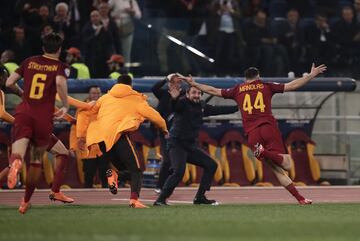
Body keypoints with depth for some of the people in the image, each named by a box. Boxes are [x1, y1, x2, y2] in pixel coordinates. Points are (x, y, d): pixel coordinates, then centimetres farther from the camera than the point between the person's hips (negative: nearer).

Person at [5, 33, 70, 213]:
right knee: (37, 159, 18)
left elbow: (9, 83, 12)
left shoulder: (29, 62, 14)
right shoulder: (60, 66, 4)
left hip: (23, 112, 1)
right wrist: (66, 106, -5)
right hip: (44, 117, -1)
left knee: (18, 153, -12)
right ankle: (26, 201, 24)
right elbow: (60, 83, -18)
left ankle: (16, 162, -52)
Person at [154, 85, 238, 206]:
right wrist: (174, 99, -56)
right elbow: (175, 105, -32)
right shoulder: (183, 103, -10)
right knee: (179, 171, -26)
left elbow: (219, 110, 20)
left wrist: (238, 108, 20)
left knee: (211, 165, 11)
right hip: (177, 144, -8)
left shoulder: (202, 107, 11)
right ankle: (160, 200, -22)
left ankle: (200, 197, 17)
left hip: (191, 145, 8)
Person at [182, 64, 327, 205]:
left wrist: (193, 84, 36)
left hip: (251, 133, 2)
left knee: (278, 170, 3)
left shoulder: (238, 90, 19)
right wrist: (311, 75, 22)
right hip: (269, 128, -2)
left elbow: (213, 91, 25)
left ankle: (300, 199, -7)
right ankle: (265, 153, -35)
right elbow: (292, 85, 14)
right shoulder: (266, 86, 16)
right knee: (287, 165, -8)